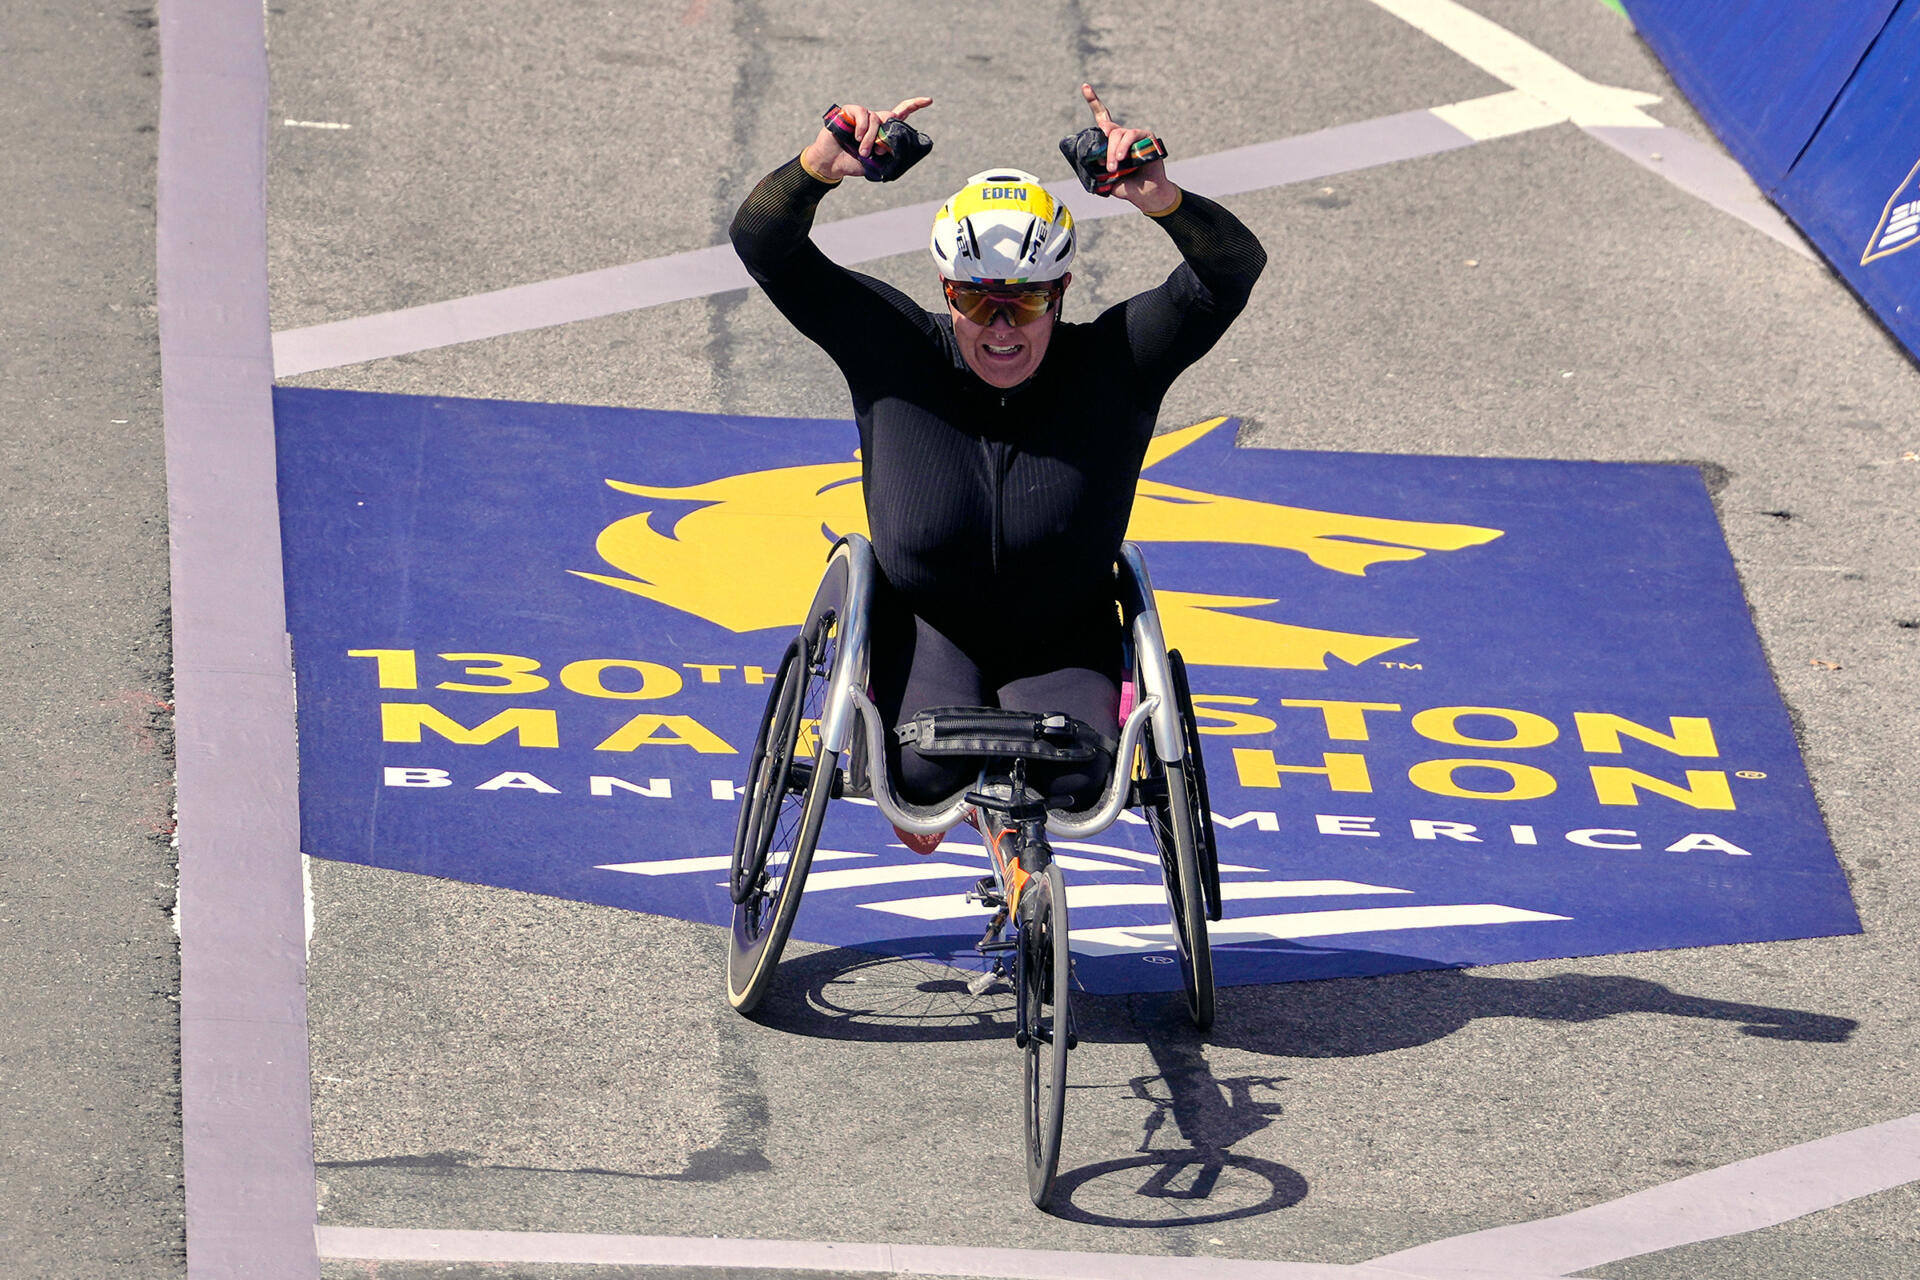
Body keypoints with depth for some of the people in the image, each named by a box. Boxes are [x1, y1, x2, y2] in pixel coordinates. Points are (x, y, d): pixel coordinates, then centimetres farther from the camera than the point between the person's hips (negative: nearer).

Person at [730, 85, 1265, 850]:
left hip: (1060, 637, 0)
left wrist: (1161, 200, -47)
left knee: (1072, 781, -26)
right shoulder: (895, 351, -14)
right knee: (925, 772, -28)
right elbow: (763, 243, -20)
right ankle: (921, 793, 13)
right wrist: (821, 165, -41)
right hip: (926, 624, 0)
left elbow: (1232, 271, -27)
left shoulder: (1111, 365, -15)